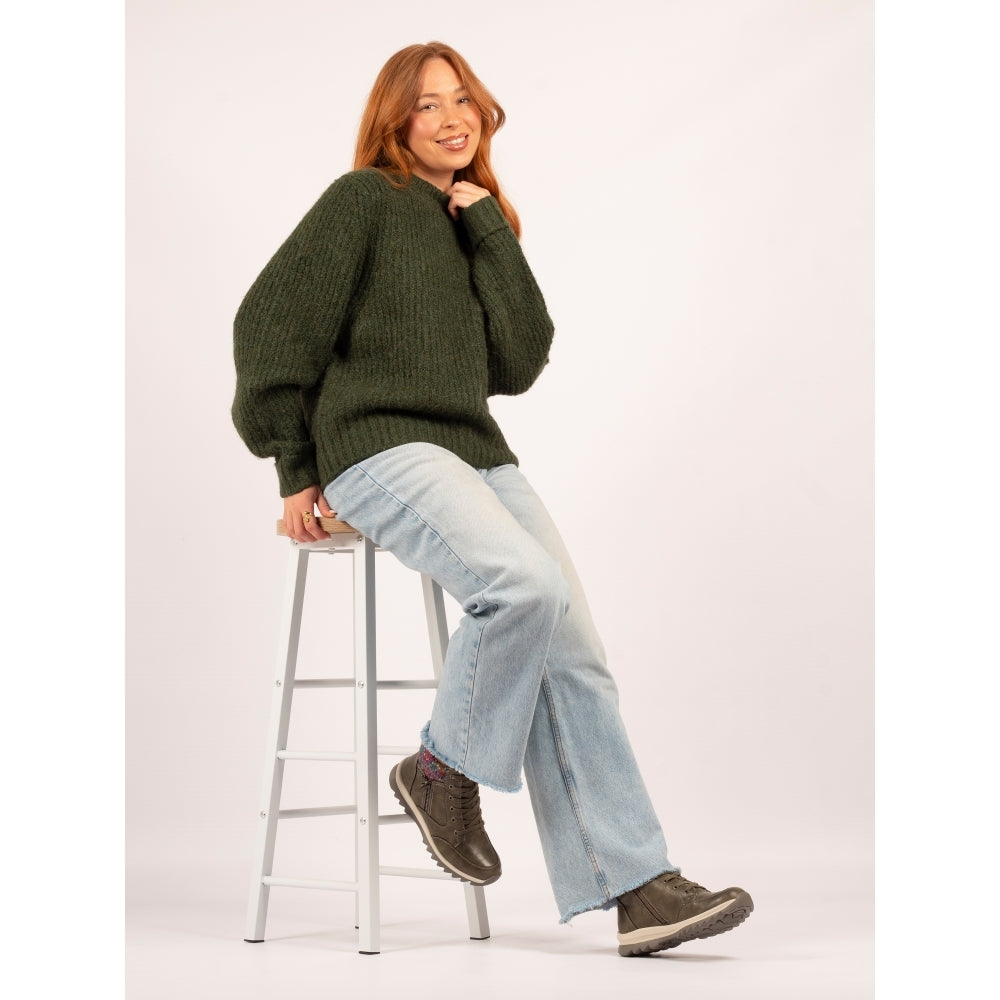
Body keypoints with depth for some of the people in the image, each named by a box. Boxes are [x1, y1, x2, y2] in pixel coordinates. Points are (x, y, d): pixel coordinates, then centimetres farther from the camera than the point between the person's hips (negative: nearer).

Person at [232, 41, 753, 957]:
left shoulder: (482, 224, 22)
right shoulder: (363, 201, 3)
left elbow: (521, 360, 7)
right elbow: (272, 324, -1)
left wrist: (489, 229, 2)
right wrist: (296, 472, -1)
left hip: (476, 451, 6)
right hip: (378, 446, -6)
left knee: (573, 651, -9)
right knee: (526, 584, -31)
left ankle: (640, 889, -10)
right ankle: (445, 768, -8)